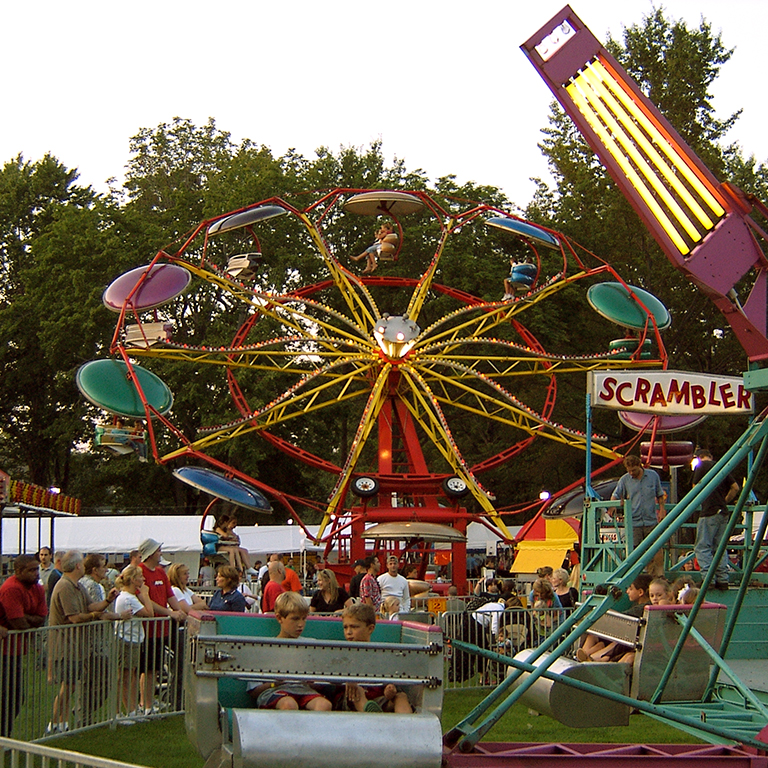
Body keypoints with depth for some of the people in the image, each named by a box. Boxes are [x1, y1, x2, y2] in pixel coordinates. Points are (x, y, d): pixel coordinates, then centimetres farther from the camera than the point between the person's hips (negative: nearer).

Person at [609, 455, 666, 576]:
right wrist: (612, 507, -9)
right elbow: (616, 495, 10)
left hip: (651, 520, 0)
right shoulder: (624, 480, 4)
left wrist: (661, 511, 5)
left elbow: (660, 495, 15)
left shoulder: (653, 476, 6)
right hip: (634, 522, 0)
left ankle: (659, 576, 1)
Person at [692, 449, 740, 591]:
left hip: (709, 512, -7)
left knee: (702, 547, -6)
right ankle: (722, 580, 7)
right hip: (723, 512, 7)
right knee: (720, 547, 11)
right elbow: (735, 487, 15)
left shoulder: (701, 466, -2)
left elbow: (695, 488, 1)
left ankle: (708, 578, -16)